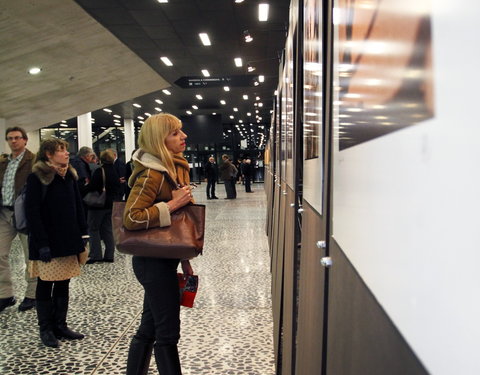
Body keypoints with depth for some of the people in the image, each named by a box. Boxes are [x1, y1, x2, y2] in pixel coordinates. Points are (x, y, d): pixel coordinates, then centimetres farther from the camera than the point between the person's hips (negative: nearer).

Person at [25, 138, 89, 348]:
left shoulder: (70, 176, 10)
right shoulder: (37, 177, -9)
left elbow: (78, 207, 14)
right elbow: (32, 212, -14)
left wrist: (83, 234, 8)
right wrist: (42, 243, -18)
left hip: (68, 240, 6)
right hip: (47, 242, -6)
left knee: (63, 283, 11)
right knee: (46, 284, 4)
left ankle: (60, 325, 21)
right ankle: (46, 329, 16)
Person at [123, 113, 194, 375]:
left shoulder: (176, 168, 9)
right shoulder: (152, 174, -18)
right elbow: (131, 218, -26)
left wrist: (184, 260, 15)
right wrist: (172, 204, -23)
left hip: (163, 260, 9)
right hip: (154, 262, -9)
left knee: (148, 329, 18)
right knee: (168, 333, 2)